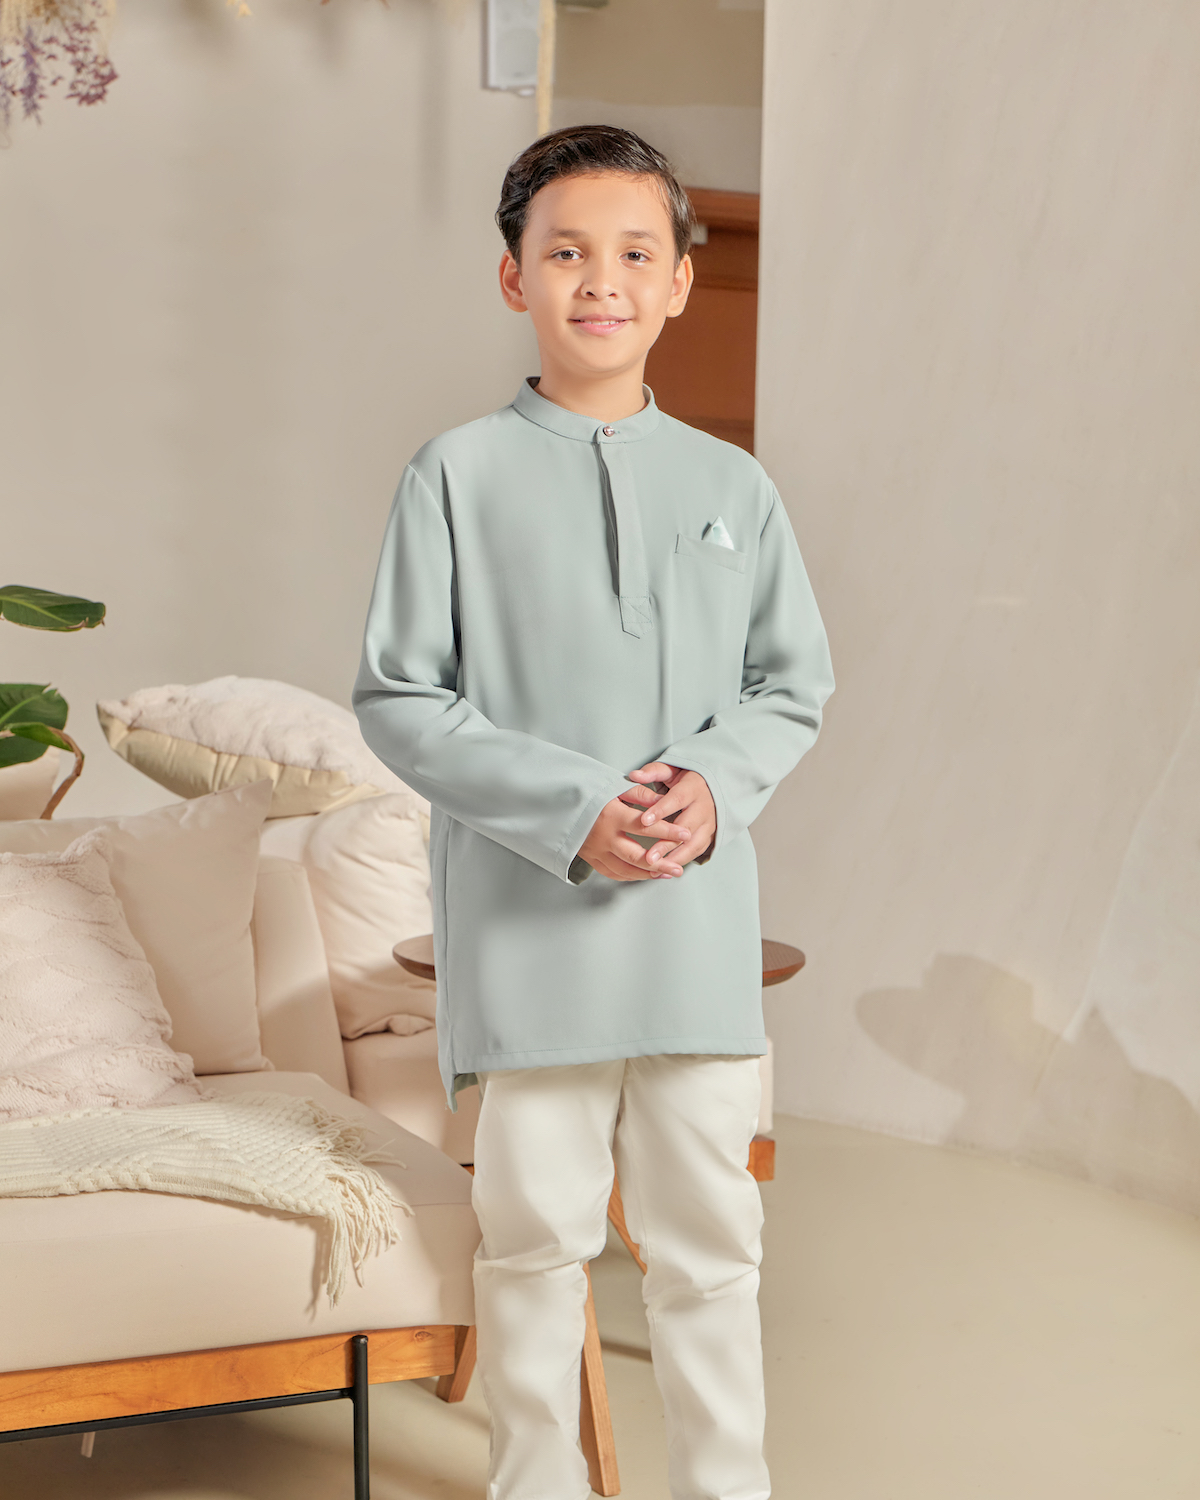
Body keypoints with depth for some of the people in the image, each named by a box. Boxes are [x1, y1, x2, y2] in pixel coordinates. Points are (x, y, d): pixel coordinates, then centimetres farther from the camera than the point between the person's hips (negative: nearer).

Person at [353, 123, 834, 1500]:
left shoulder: (733, 485, 8)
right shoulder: (458, 476, -1)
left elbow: (794, 684, 12)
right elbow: (398, 698, -3)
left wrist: (715, 785, -9)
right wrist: (570, 812, -14)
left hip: (702, 923, 3)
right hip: (526, 923, -2)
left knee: (709, 1238, 11)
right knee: (536, 1237, 8)